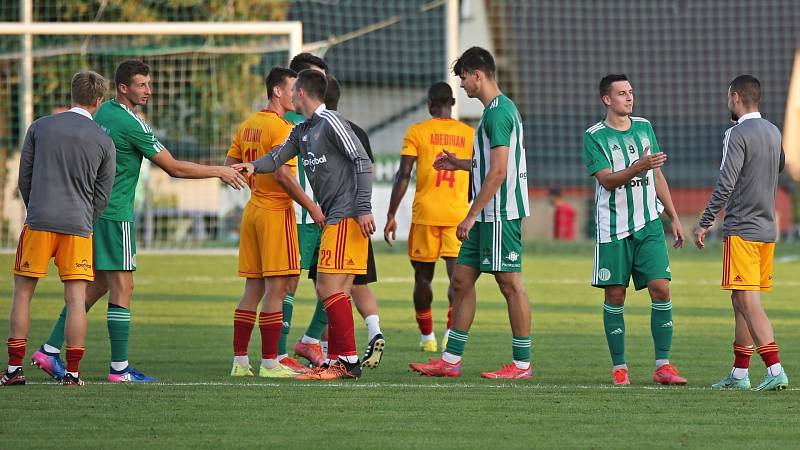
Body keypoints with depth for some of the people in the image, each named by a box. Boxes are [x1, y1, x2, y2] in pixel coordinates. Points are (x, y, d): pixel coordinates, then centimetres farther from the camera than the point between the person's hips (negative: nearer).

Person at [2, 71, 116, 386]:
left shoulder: (40, 127, 5)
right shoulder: (104, 142, 4)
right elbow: (102, 194, 8)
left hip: (38, 221, 0)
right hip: (78, 224, 0)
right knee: (76, 299, 1)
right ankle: (72, 372, -3)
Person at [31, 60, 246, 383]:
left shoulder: (103, 112, 10)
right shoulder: (132, 125, -16)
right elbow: (174, 168, -13)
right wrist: (220, 172, -4)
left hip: (93, 211, 9)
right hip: (115, 215, -9)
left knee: (97, 285, 14)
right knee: (122, 288, -4)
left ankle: (50, 350, 9)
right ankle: (119, 368, -4)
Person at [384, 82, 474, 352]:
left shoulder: (417, 132, 0)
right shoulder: (469, 134, 7)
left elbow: (403, 175, -6)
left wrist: (391, 215, -3)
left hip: (425, 214, -1)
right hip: (459, 215, 1)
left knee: (423, 276, 12)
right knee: (457, 273, -4)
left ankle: (427, 337, 17)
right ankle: (451, 332, -22)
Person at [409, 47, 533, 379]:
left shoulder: (498, 113, -16)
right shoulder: (498, 110, 17)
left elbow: (499, 171, -21)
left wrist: (472, 215, -19)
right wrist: (460, 164, 25)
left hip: (500, 214, -11)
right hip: (488, 216, 11)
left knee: (510, 282, -5)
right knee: (461, 279, 10)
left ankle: (522, 364, 0)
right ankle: (451, 361, 13)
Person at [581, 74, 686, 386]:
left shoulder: (644, 128, 12)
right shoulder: (594, 137, -3)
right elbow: (607, 180, -14)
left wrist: (674, 217, 17)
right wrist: (639, 167, -30)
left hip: (649, 224, 3)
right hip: (613, 229, -3)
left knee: (661, 289, -7)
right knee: (615, 296, 0)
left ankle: (662, 365, -3)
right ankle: (619, 367, 9)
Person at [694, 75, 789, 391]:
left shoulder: (738, 134, -12)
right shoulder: (774, 133, 12)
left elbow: (725, 184, -17)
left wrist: (705, 223, -12)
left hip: (741, 229, -8)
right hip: (767, 228, 8)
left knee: (749, 303, -10)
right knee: (741, 302, 15)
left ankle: (775, 370, -20)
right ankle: (739, 374, 18)